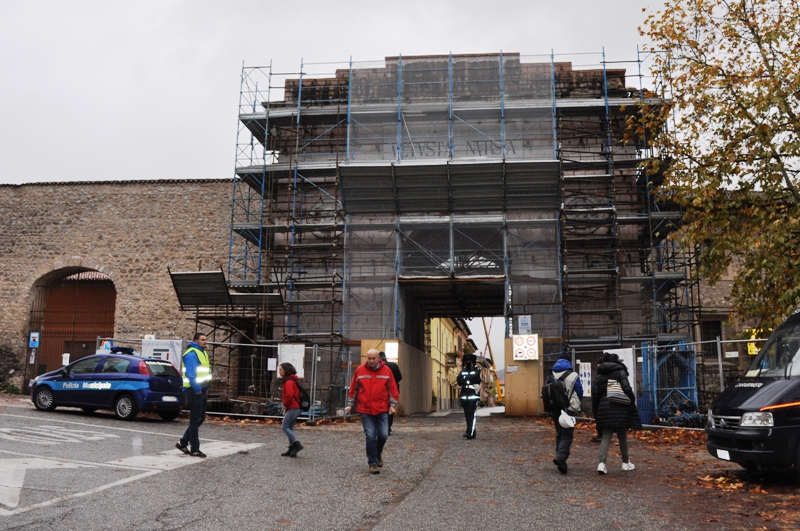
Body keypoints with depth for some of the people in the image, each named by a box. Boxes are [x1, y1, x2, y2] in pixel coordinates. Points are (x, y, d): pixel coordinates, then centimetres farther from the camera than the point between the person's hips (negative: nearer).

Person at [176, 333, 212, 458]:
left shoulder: (203, 353, 18)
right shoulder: (191, 354, -14)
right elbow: (190, 374, -22)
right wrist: (197, 389, -24)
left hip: (202, 391, 10)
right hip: (194, 391, -10)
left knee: (200, 419, 14)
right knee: (195, 420, -3)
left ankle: (183, 443, 23)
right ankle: (194, 449, 5)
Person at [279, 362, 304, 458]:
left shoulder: (288, 381, -12)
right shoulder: (292, 380, 19)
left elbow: (289, 395, -24)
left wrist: (285, 406, -9)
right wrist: (286, 407, 14)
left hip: (292, 408, -10)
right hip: (296, 408, 10)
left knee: (284, 427, -9)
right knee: (290, 428, 10)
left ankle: (297, 444, -15)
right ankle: (291, 450, 11)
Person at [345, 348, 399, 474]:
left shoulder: (386, 370, 2)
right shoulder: (360, 370, 1)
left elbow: (392, 389, 6)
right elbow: (353, 388, 8)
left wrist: (392, 405, 0)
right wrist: (350, 404, 8)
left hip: (382, 410, 1)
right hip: (365, 410, -1)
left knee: (383, 435, -1)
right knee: (370, 437, -1)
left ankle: (378, 453, 30)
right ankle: (373, 463, 10)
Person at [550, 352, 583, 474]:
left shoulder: (552, 375, 6)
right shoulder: (573, 375, -5)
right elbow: (580, 393, -2)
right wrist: (576, 404, 17)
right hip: (569, 409, -4)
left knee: (559, 434, 17)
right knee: (567, 435, -4)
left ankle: (561, 459, 16)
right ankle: (561, 457, -24)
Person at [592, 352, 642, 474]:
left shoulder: (600, 375, 11)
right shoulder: (620, 372, -3)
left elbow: (595, 393, 9)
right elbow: (627, 389, -14)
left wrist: (596, 411, 14)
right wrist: (632, 403, 0)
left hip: (604, 408, 3)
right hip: (620, 407, -3)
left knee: (606, 436, 2)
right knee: (622, 436, 12)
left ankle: (602, 462, -14)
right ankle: (625, 462, 25)